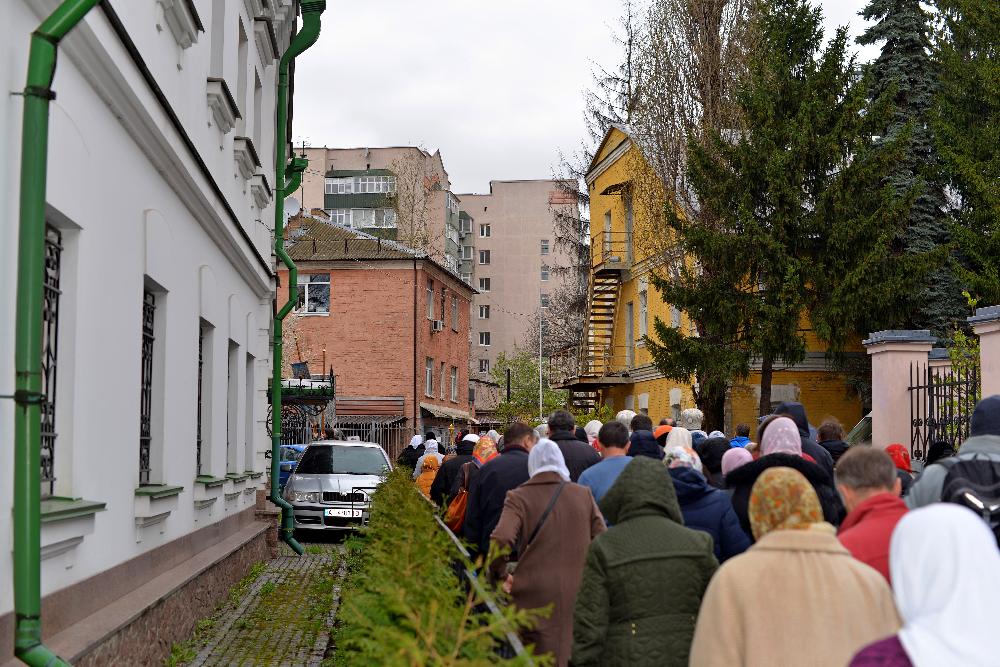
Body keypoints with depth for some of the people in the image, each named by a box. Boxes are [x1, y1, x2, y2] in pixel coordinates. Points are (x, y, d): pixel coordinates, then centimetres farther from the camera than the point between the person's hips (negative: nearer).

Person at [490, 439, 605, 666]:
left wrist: (501, 574, -4)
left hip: (536, 597, -2)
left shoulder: (519, 497, -4)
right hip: (579, 596, 3)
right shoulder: (583, 495, 5)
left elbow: (500, 540, -18)